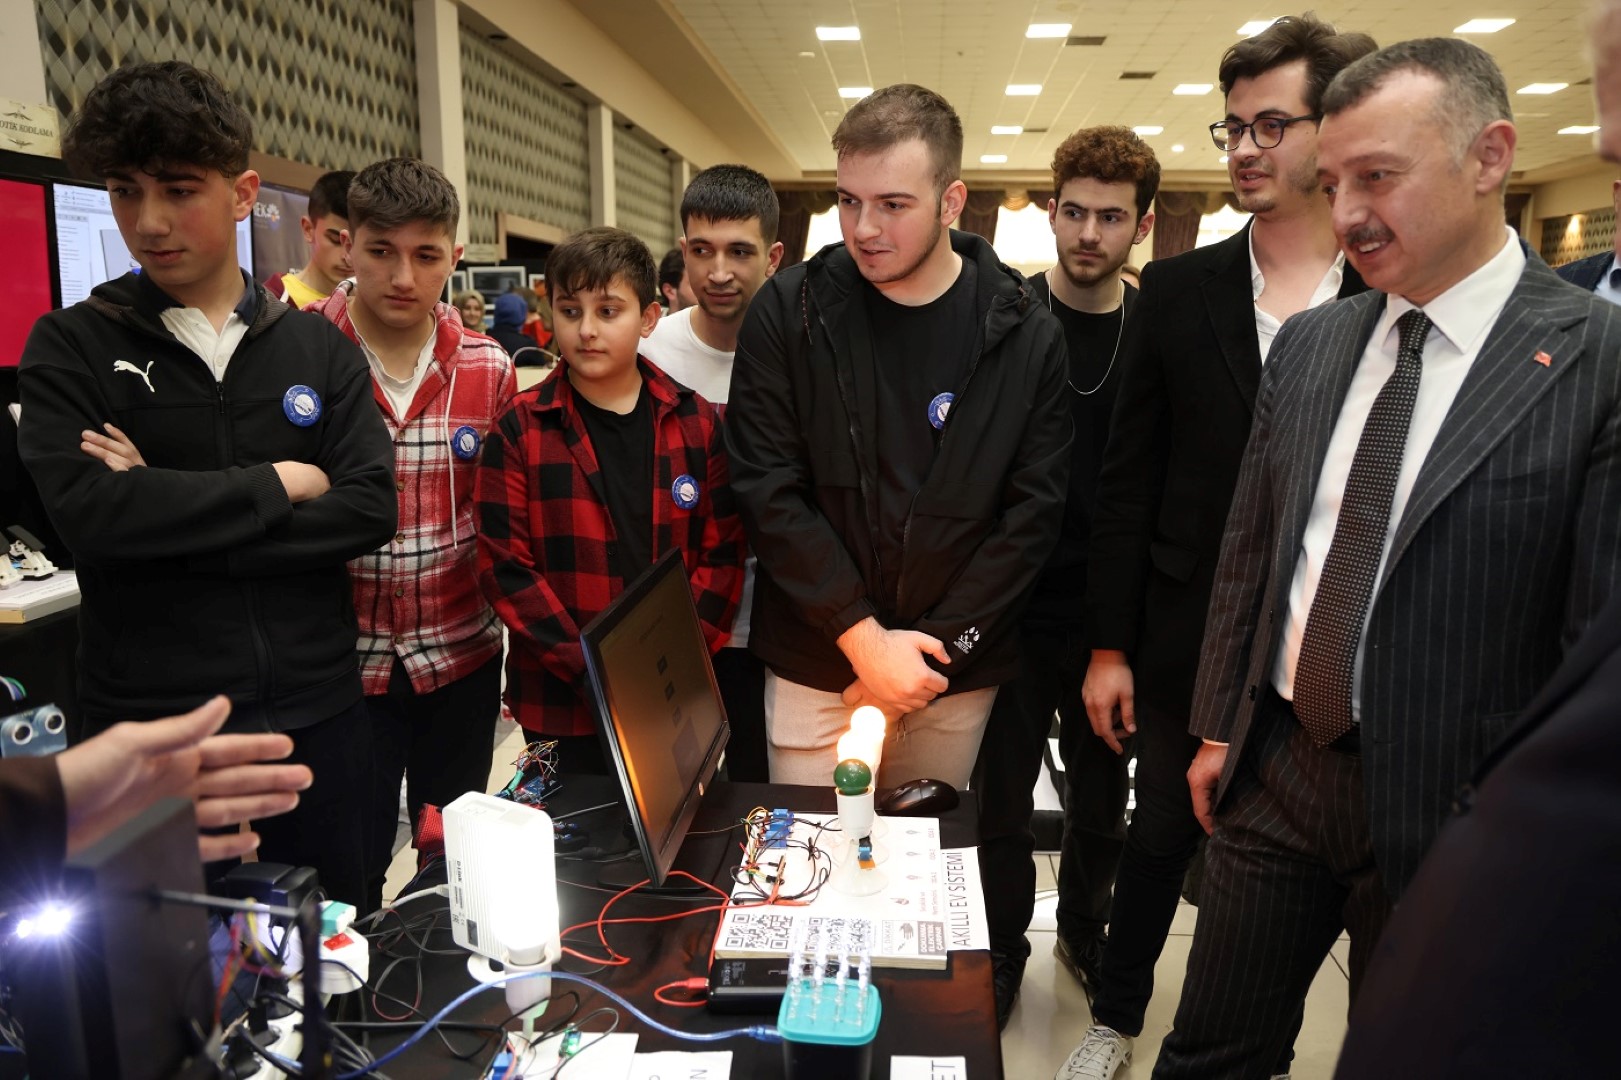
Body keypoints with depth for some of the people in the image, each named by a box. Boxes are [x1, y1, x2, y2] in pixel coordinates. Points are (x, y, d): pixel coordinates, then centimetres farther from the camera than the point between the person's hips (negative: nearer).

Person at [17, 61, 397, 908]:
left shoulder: (320, 350, 4)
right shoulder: (70, 347, -1)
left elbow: (370, 510, -8)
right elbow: (84, 509, -17)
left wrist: (169, 515, -13)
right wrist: (276, 485, -11)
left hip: (315, 718, 2)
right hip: (149, 724, -1)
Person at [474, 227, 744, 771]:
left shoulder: (697, 423, 2)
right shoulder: (520, 430, -3)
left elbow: (721, 553, 1)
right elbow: (505, 567, -7)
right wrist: (588, 670, -16)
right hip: (564, 704, -2)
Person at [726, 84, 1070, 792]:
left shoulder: (1026, 335, -4)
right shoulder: (788, 311, -6)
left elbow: (1034, 512, -4)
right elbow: (767, 490, -8)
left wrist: (936, 648, -10)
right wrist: (864, 639, -13)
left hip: (959, 675, 1)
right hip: (816, 664, 0)